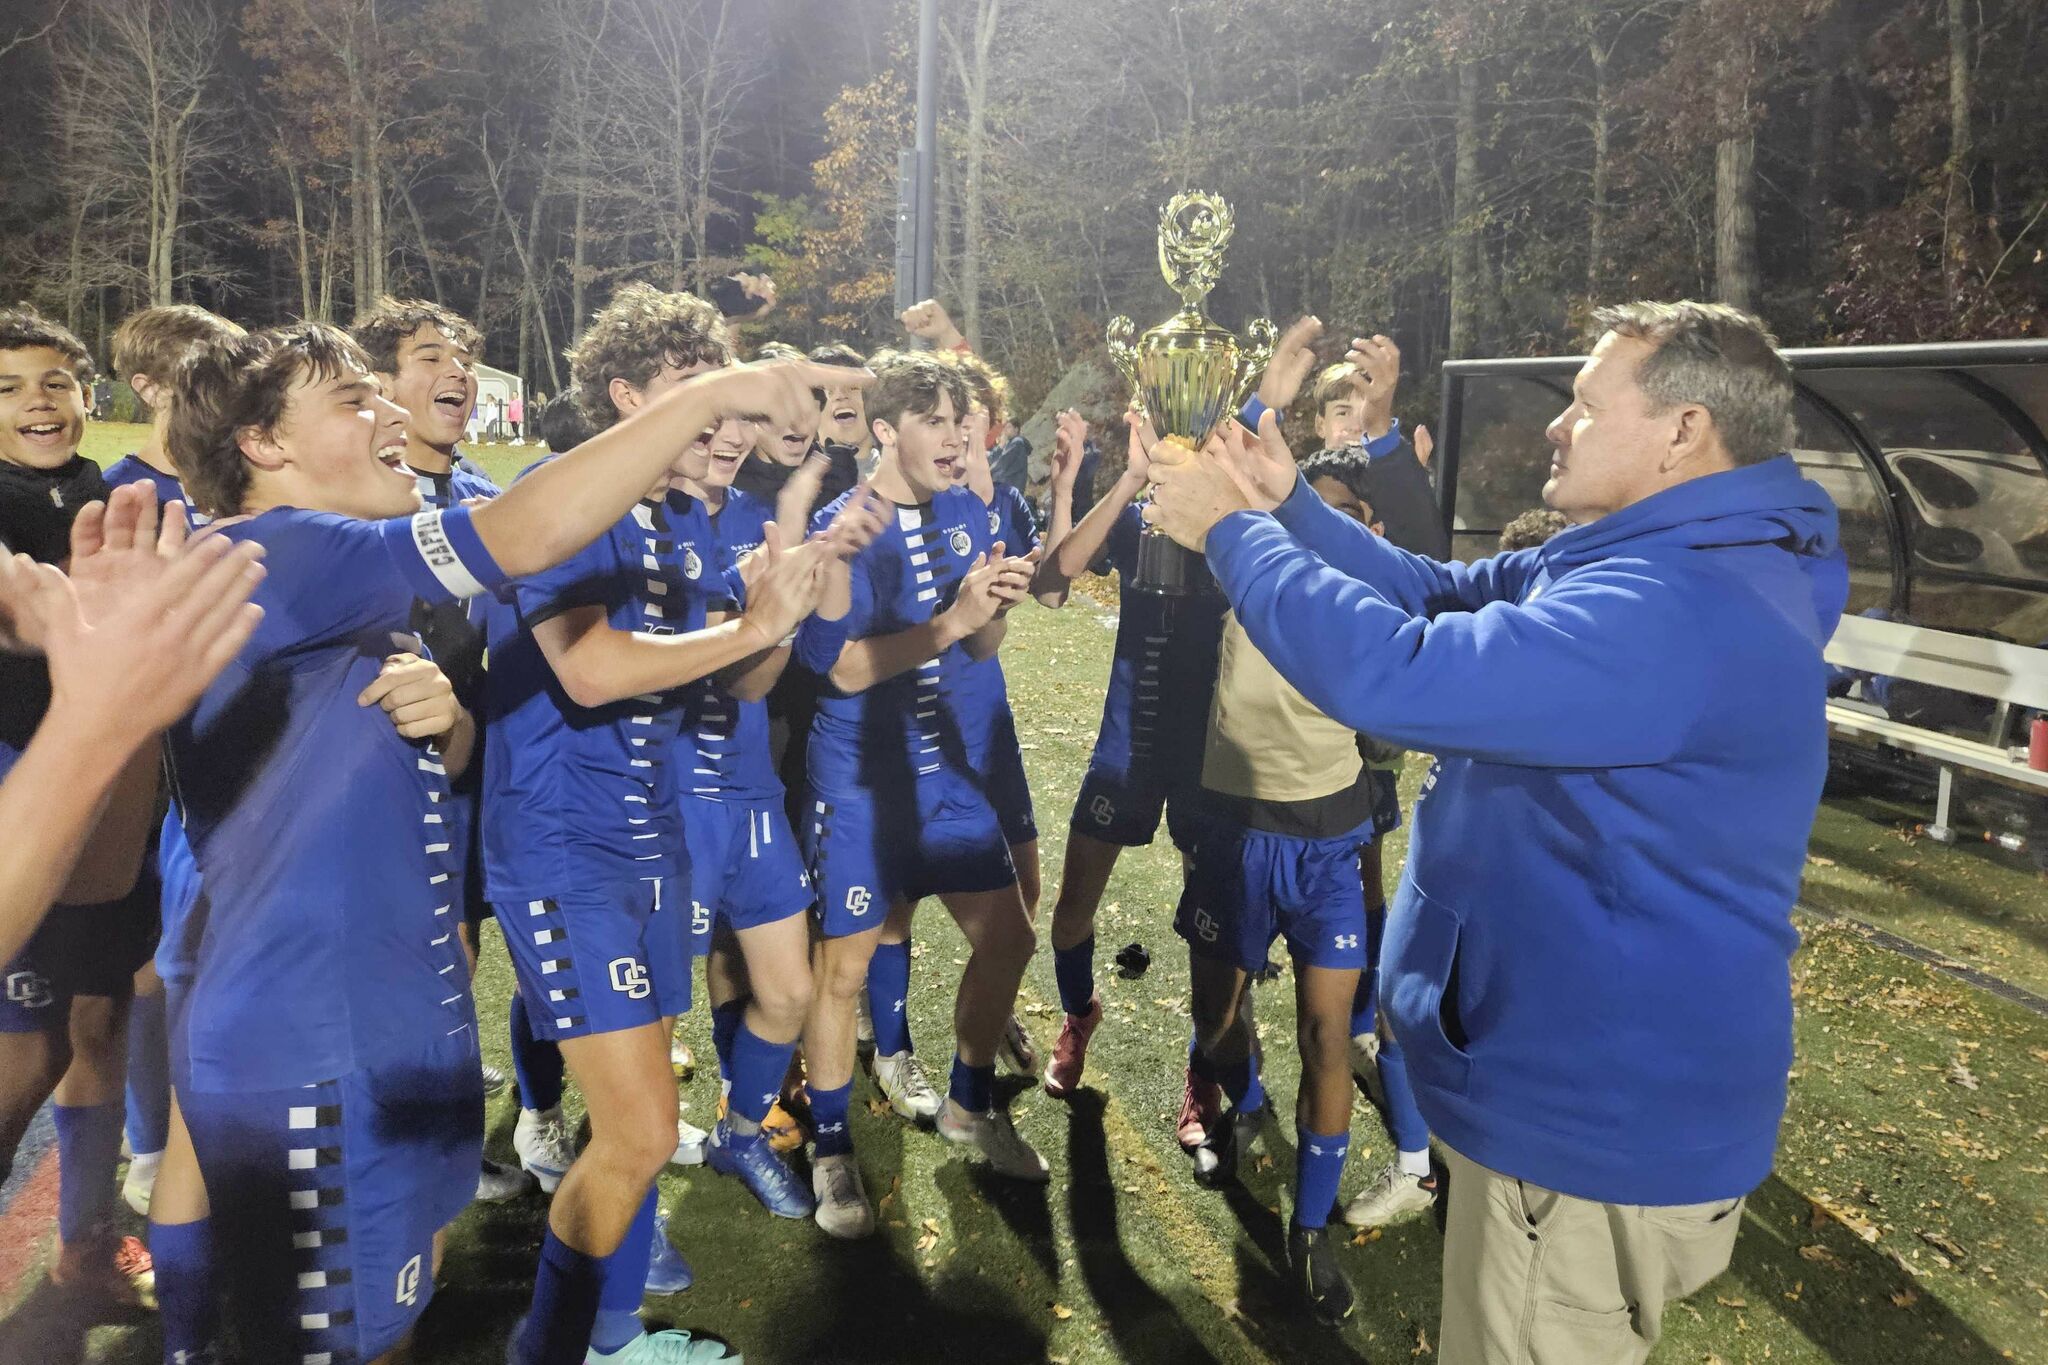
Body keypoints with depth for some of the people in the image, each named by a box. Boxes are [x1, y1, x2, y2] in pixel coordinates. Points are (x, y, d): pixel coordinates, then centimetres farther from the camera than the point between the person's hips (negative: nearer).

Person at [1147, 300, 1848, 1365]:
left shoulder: (1677, 608, -31)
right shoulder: (1641, 559, 7)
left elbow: (1394, 672, -37)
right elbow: (1440, 599, 12)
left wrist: (1232, 531, -23)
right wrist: (1288, 506, -1)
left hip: (1601, 1123, -10)